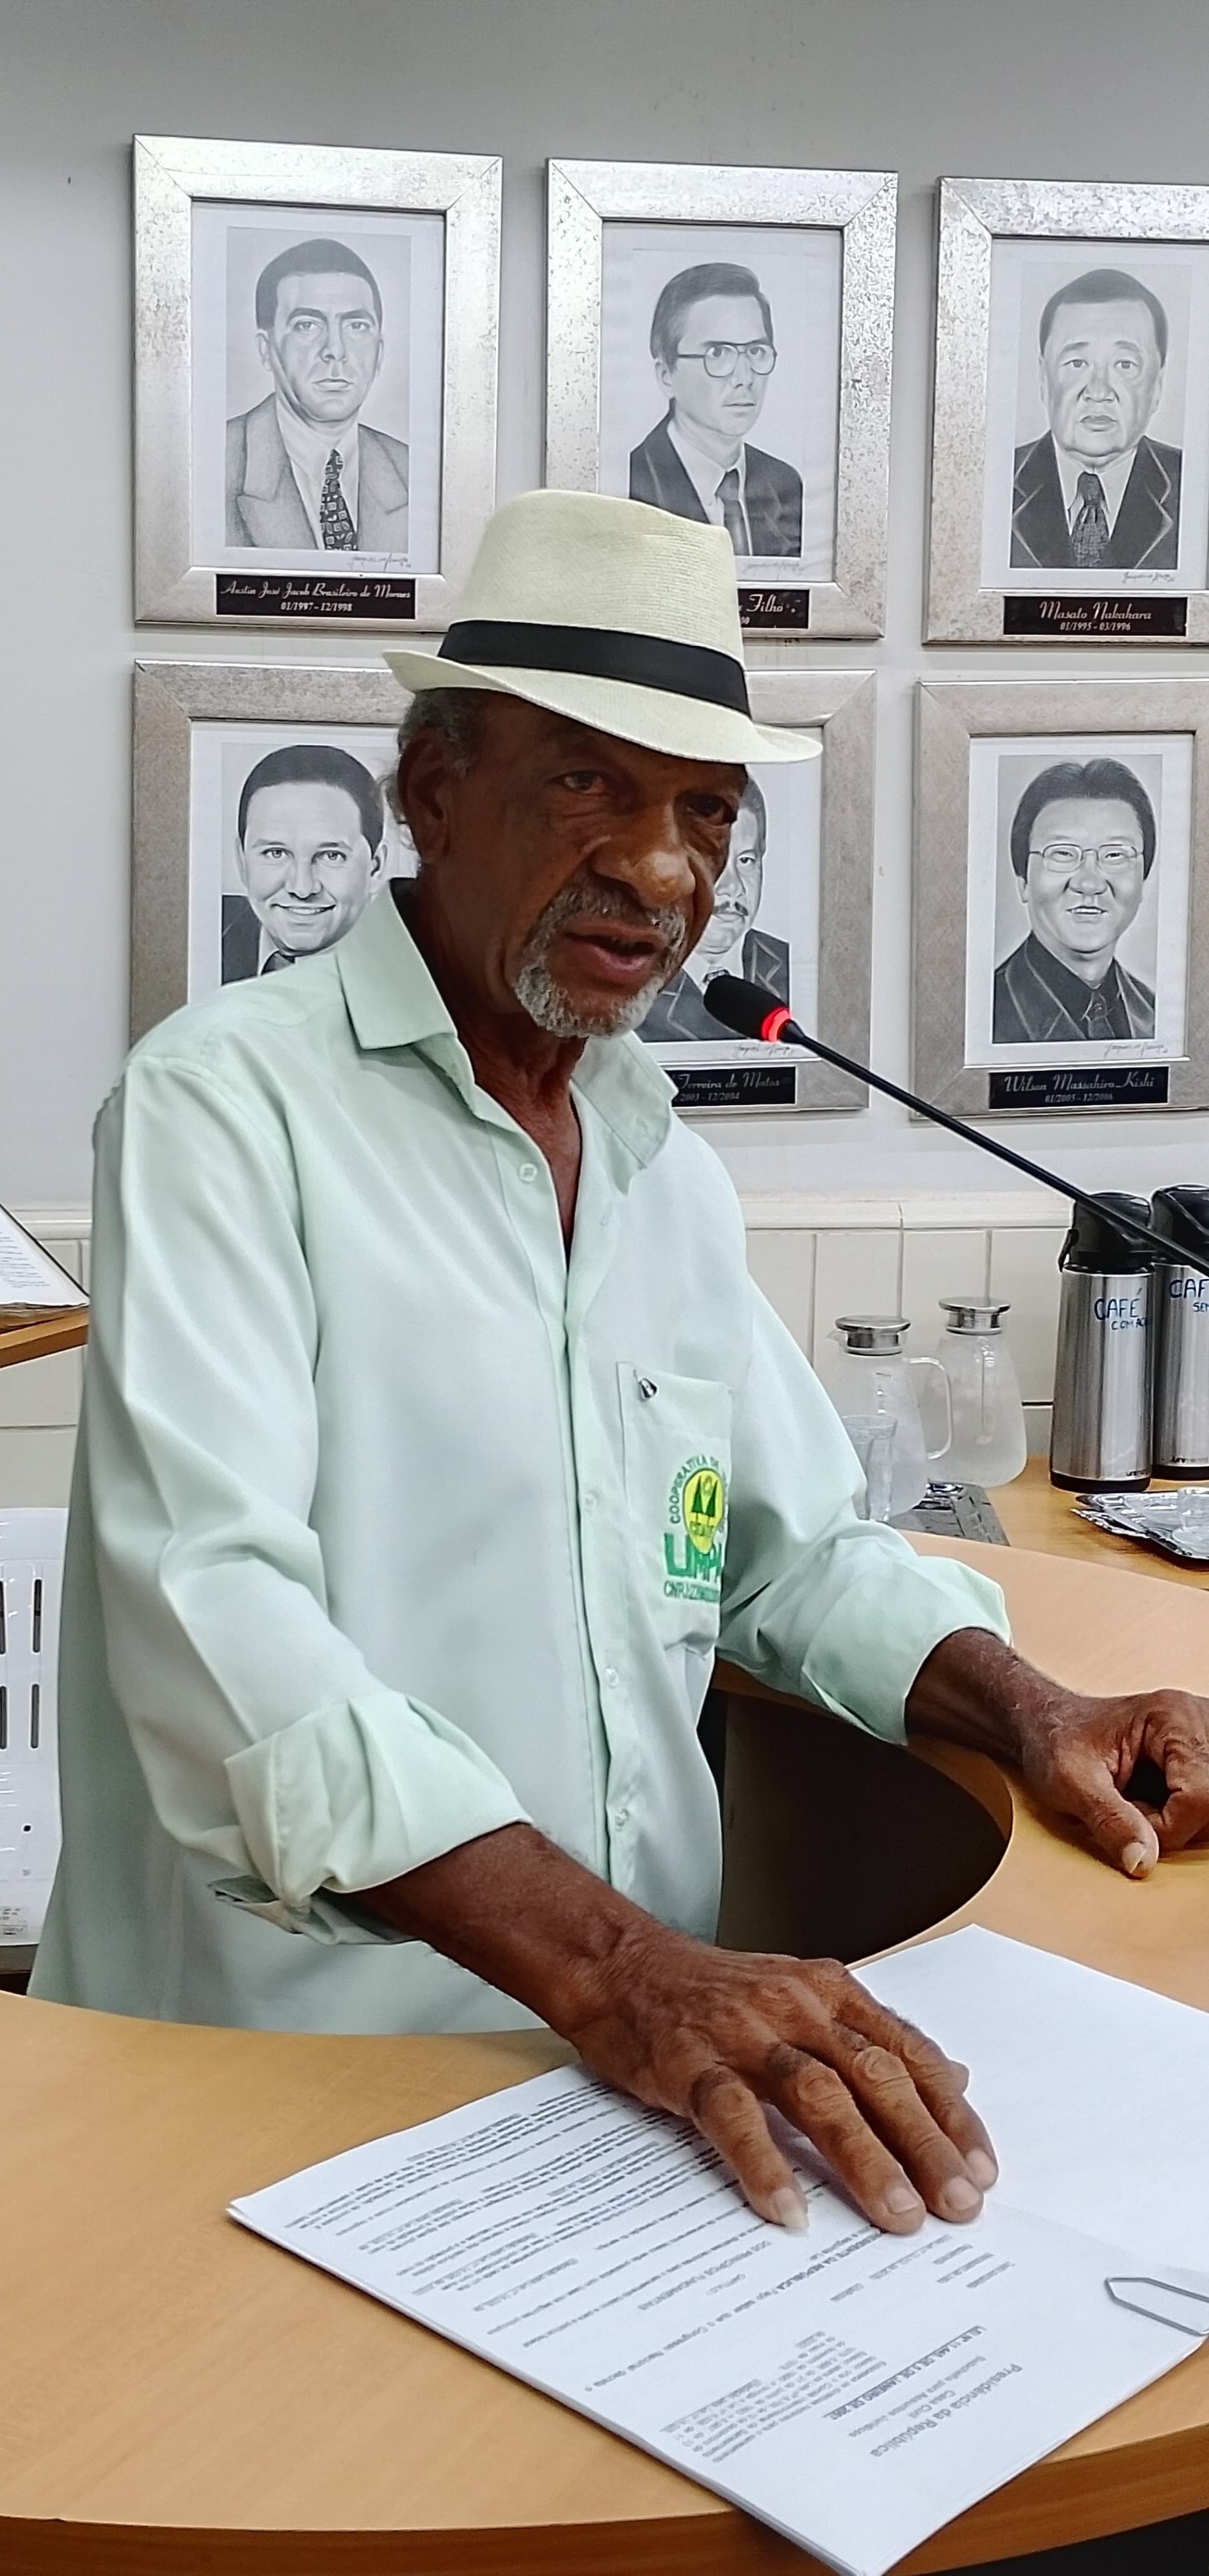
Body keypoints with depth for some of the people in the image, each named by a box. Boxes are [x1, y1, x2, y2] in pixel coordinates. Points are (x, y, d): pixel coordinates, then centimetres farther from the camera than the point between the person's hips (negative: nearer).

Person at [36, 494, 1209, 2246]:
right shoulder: (228, 1102, -10)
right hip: (285, 2073, -6)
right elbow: (213, 1611, -22)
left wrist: (1023, 1707, 0)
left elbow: (801, 1553, 20)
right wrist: (604, 1962, -32)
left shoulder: (675, 1178, 13)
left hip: (652, 2031, 6)